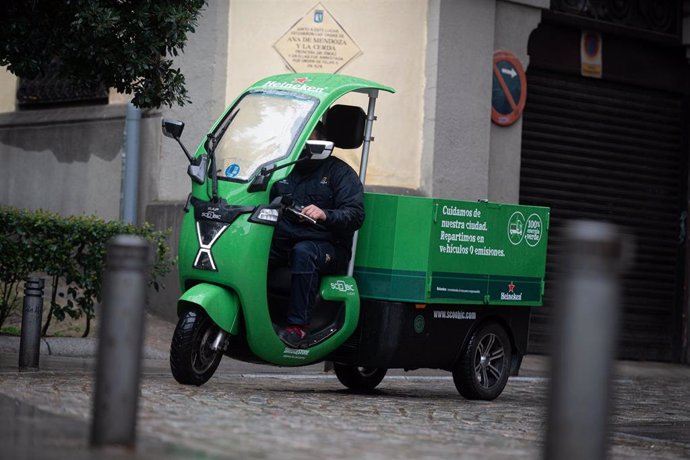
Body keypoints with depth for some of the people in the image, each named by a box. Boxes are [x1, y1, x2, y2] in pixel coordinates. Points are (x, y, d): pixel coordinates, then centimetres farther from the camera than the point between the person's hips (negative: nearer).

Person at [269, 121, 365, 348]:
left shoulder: (339, 172, 3)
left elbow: (355, 215, -9)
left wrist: (325, 215, -28)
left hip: (329, 247, -4)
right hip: (283, 242, 4)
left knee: (303, 252, -38)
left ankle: (299, 325, -36)